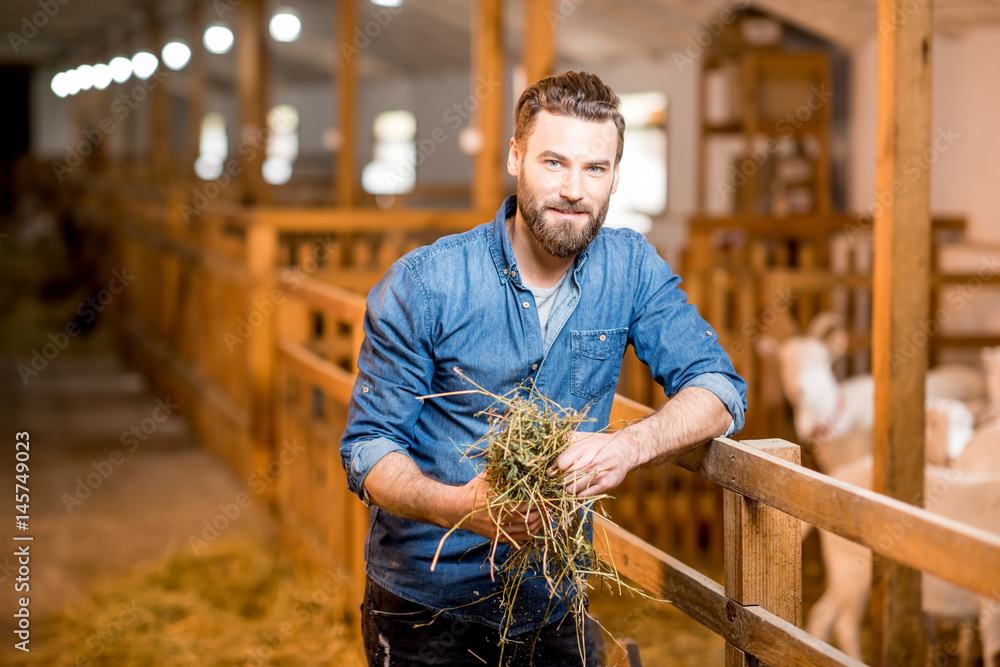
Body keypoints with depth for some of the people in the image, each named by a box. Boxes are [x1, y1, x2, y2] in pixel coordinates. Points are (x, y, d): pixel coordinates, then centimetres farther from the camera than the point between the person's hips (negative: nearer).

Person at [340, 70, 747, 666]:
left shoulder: (630, 269, -4)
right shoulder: (422, 284, -14)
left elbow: (720, 390, -7)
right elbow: (368, 445, -12)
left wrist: (630, 446, -28)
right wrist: (457, 505, -32)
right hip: (424, 607, -2)